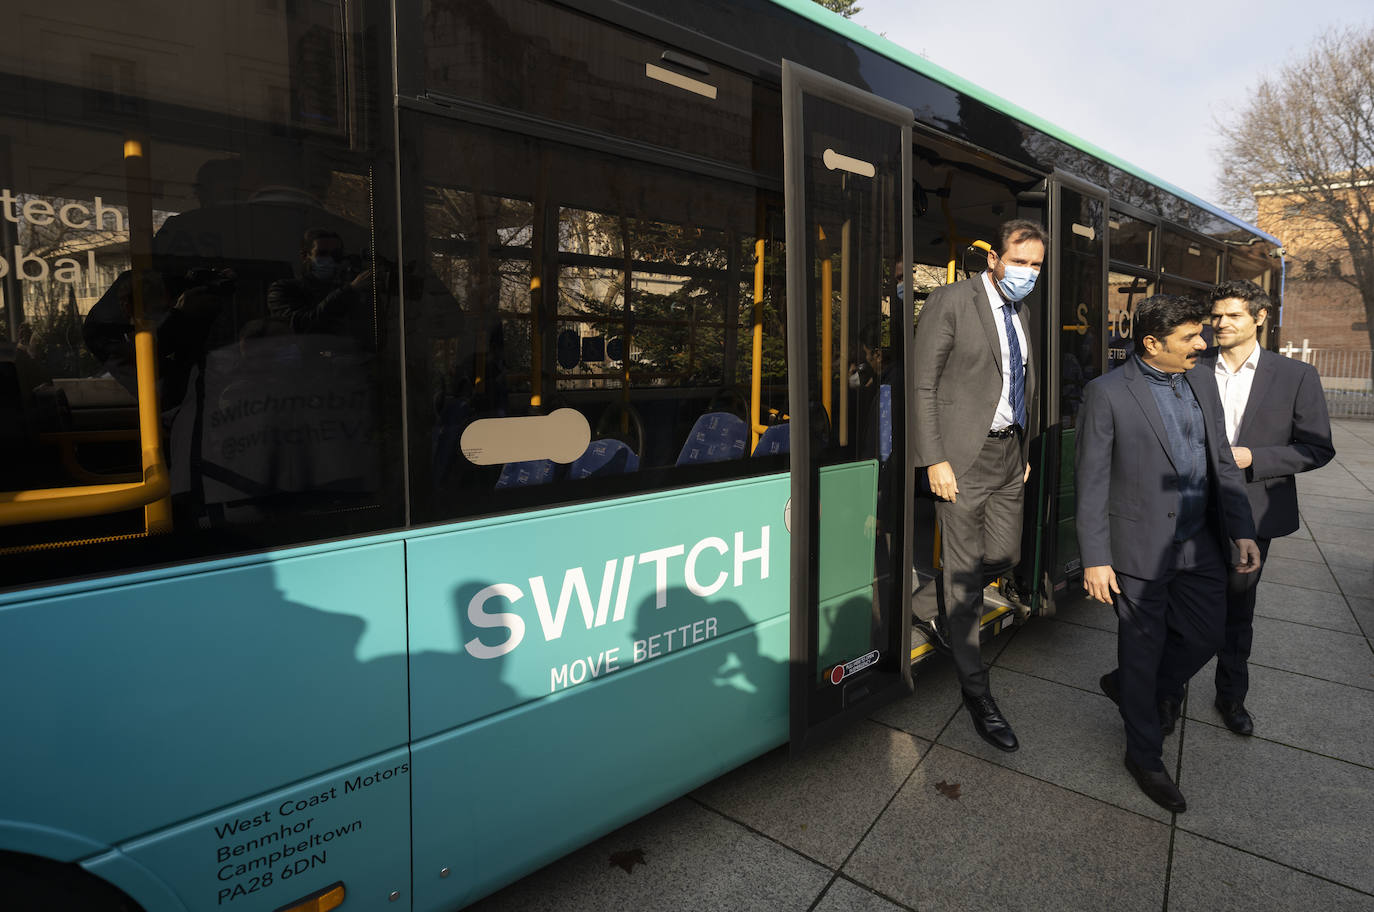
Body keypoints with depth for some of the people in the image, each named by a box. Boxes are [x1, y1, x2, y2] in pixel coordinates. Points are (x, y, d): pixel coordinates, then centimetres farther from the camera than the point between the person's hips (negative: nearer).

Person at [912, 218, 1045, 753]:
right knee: (965, 573, -1)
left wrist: (1024, 452, 16)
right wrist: (936, 461, -17)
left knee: (1004, 557, 12)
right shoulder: (950, 302, -9)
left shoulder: (1020, 314, 15)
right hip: (963, 457, -8)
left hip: (1009, 453, 8)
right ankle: (976, 692, 12)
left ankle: (930, 608, 39)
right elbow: (923, 387, -12)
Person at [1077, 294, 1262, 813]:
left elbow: (1222, 463, 13)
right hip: (1139, 551, -6)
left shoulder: (1202, 385, 7)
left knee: (1205, 638, 14)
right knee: (1143, 654, 8)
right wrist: (1095, 560, -15)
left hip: (1199, 546, 6)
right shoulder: (1107, 393, -13)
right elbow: (1091, 482, -13)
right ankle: (1144, 755, 28)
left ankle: (1127, 687, 41)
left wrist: (1242, 531, 6)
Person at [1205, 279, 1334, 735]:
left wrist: (1253, 458, -16)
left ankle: (1232, 694, 32)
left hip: (1250, 512, 0)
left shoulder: (1296, 376, -2)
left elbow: (1318, 448, -2)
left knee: (1238, 609, 14)